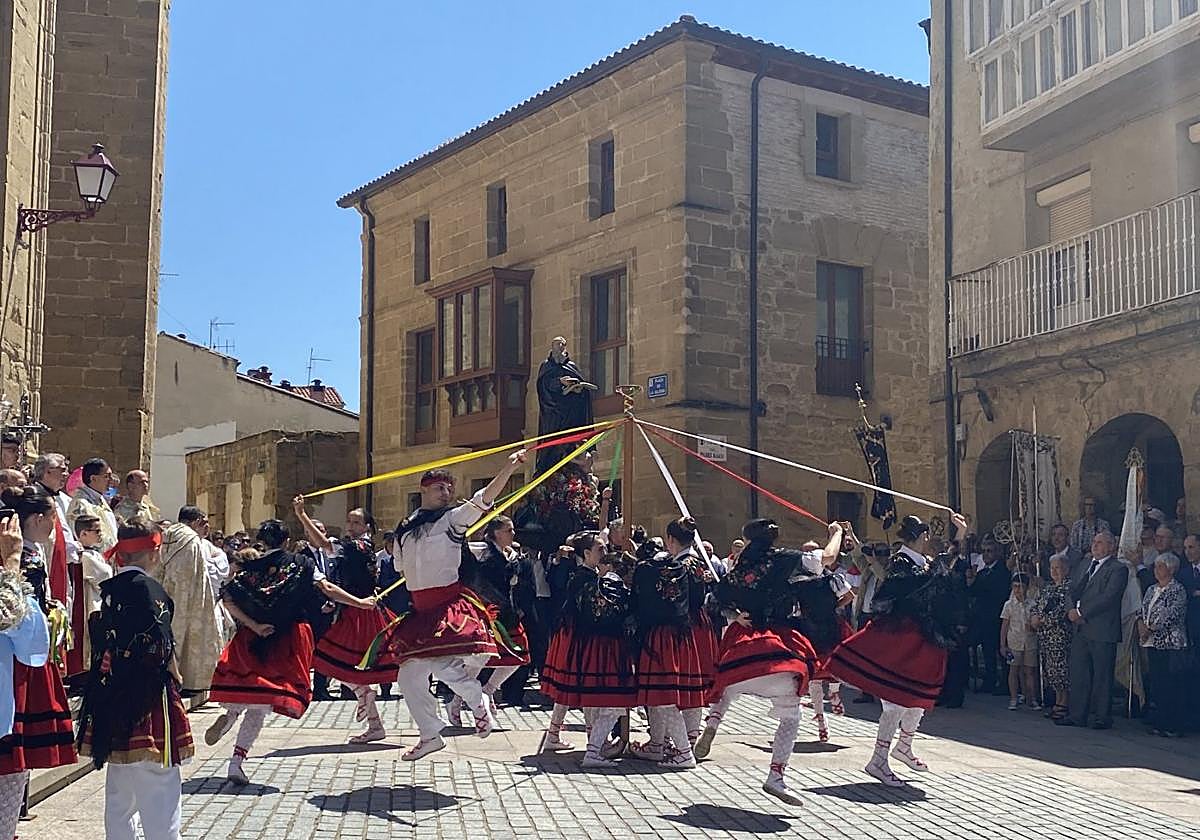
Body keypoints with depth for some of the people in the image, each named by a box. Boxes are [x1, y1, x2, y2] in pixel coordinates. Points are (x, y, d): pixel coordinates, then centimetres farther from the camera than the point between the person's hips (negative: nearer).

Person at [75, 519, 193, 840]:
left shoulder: (108, 589, 8)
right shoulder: (149, 589, -13)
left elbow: (101, 643, 11)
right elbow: (160, 649, -16)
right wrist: (175, 677, -1)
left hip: (111, 693, 8)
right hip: (147, 695, -8)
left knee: (119, 789, 17)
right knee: (159, 787, -3)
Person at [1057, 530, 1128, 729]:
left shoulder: (1118, 569, -6)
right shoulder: (1084, 567, 19)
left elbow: (1108, 597, -16)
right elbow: (1073, 592, 14)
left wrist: (1081, 612, -15)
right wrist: (1071, 611, -7)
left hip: (1102, 631, -7)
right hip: (1081, 630, 7)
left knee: (1102, 675, 0)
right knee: (1078, 674, 8)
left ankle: (1103, 718, 8)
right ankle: (1077, 715, 13)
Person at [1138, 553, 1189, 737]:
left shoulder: (1178, 590, -6)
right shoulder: (1151, 590, 16)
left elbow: (1171, 615, -14)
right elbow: (1143, 610, 16)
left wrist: (1150, 629, -13)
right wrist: (1141, 624, -5)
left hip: (1171, 644, -7)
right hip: (1154, 644, 7)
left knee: (1170, 684, -6)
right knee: (1156, 684, 7)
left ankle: (1173, 726, 0)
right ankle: (1159, 723, 13)